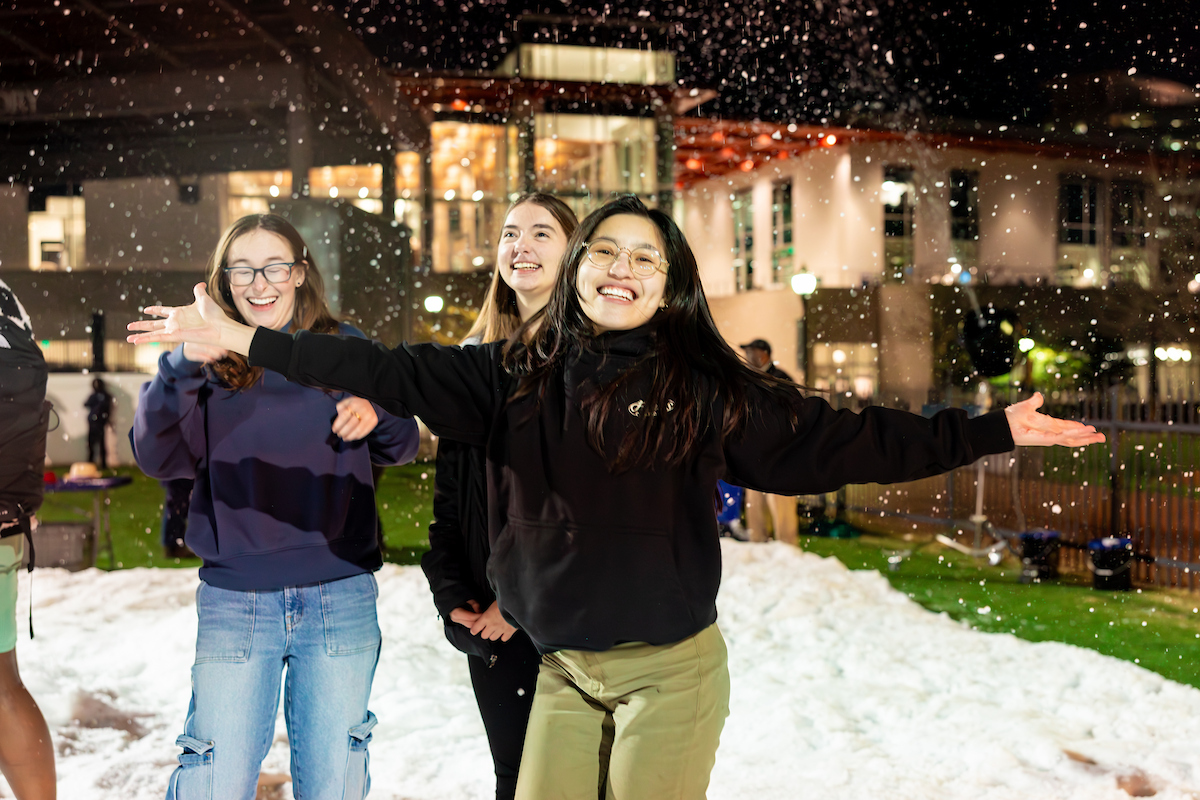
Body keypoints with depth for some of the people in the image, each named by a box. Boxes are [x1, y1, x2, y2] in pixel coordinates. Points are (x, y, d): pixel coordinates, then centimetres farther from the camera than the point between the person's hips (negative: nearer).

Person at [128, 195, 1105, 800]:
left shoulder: (704, 387, -7)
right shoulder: (518, 375, 0)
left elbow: (832, 439, -6)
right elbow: (393, 373, 0)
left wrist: (994, 430, -8)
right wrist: (241, 336, -3)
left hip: (672, 670, -3)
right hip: (564, 672, 3)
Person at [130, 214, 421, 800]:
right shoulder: (207, 364, 1)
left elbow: (401, 448, 9)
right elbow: (157, 456, -13)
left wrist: (375, 414, -14)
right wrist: (182, 365, -29)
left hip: (340, 599, 1)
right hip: (234, 603, -1)